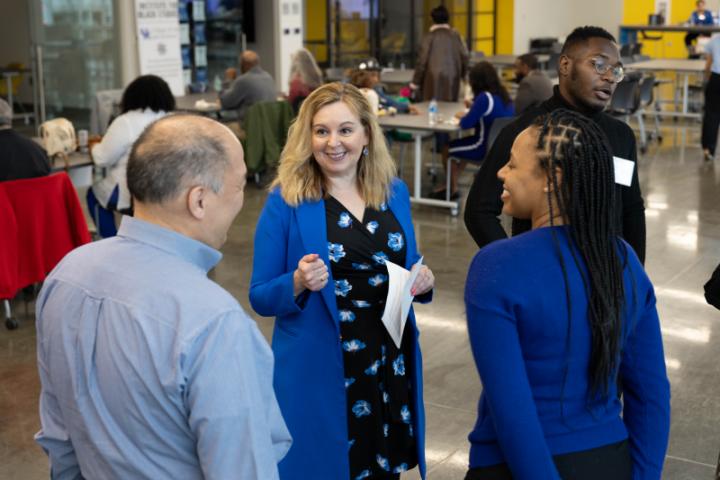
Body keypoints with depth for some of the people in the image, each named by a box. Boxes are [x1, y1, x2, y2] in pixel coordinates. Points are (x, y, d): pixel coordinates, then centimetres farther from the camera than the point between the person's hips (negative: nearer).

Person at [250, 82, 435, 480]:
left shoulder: (394, 192, 3)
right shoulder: (286, 201, -9)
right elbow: (260, 298, -6)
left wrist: (423, 282, -7)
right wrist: (299, 283, -25)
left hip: (389, 366, 4)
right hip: (317, 372, -4)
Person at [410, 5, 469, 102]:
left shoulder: (430, 37, -6)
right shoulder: (455, 35, 3)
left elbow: (422, 60, -7)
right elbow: (465, 56, 3)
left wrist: (416, 82, -1)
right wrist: (463, 74, 19)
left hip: (434, 78, -3)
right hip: (452, 78, 3)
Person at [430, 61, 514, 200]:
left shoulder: (485, 97, -22)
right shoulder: (503, 95, 3)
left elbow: (466, 124, -19)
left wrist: (462, 116, 0)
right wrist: (473, 108, 9)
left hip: (487, 148, -9)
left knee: (447, 150, 13)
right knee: (460, 144, 31)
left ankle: (452, 190, 26)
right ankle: (452, 185, 35)